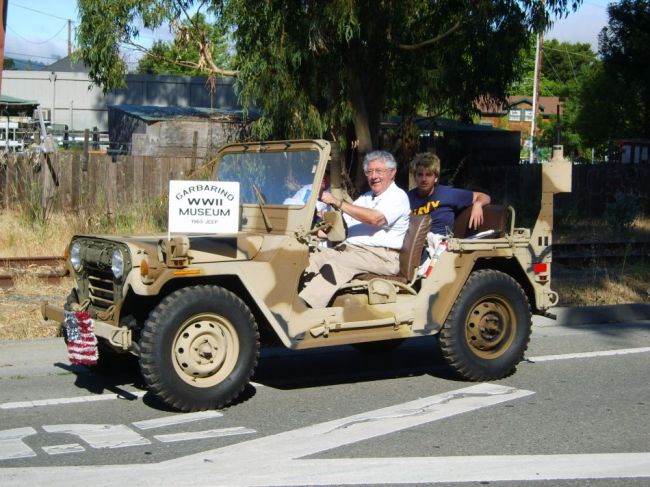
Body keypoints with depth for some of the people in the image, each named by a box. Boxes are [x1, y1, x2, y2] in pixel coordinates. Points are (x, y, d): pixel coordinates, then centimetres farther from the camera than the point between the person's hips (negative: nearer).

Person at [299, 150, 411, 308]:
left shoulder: (398, 197, 0)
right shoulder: (365, 198, 28)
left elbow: (375, 219, -18)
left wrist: (337, 202, -19)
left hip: (382, 255, -8)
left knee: (338, 263, -33)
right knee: (314, 258, -18)